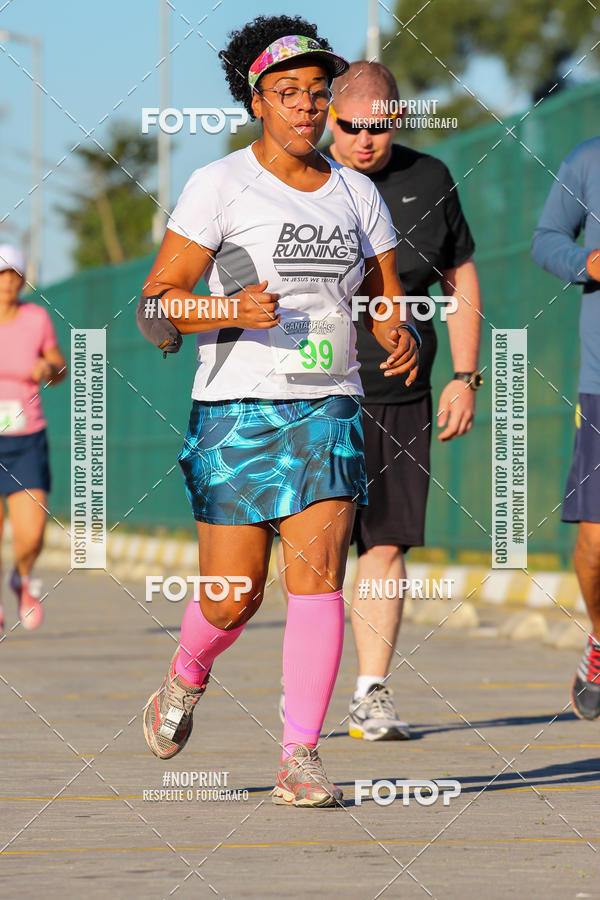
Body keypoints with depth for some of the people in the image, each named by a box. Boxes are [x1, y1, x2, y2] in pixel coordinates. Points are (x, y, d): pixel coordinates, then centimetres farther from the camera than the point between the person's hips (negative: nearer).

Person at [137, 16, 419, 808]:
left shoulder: (356, 193, 11)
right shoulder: (220, 185, -3)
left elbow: (388, 303, 17)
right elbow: (159, 297, -5)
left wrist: (401, 339, -7)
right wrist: (231, 311, -24)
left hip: (328, 412, 3)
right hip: (237, 412, -3)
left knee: (318, 574, -13)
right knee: (233, 598, 0)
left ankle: (301, 759, -11)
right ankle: (186, 676, 35)